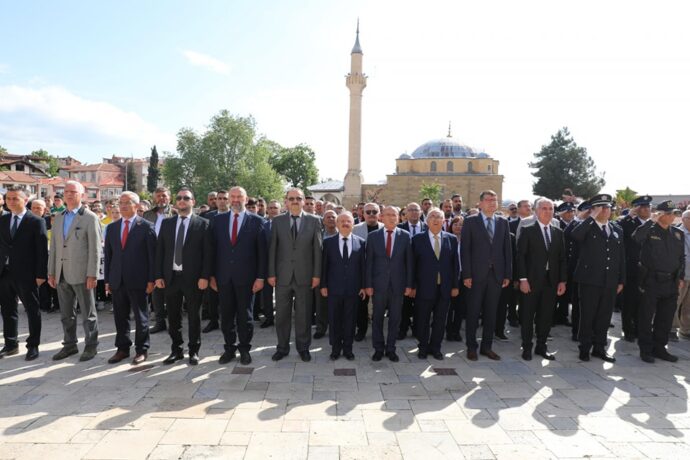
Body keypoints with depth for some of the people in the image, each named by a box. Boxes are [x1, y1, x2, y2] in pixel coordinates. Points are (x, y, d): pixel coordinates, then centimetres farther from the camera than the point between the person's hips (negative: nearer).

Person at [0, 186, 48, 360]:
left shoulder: (36, 221, -6)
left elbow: (42, 250, -8)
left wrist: (41, 274, -12)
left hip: (26, 274, -5)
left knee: (32, 311, 6)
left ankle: (33, 346, 16)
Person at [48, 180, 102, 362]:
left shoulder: (90, 218, -6)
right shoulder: (58, 218, 13)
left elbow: (95, 248, -11)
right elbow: (53, 247, 15)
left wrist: (92, 275, -15)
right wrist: (51, 272, 10)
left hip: (81, 274, -6)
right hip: (62, 274, 6)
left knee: (88, 313, 4)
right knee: (66, 313, 15)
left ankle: (91, 345, 16)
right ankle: (69, 345, 28)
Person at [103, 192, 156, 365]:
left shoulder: (146, 226, -4)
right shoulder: (112, 227, 11)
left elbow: (152, 254, -6)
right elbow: (108, 255, 12)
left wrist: (151, 279, -9)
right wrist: (107, 279, 8)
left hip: (137, 280, -4)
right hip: (117, 280, 5)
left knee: (140, 316, 5)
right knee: (120, 317, 12)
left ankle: (142, 349, 17)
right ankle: (122, 349, 25)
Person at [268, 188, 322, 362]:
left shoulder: (314, 221, 1)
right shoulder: (277, 221, 3)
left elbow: (317, 249, 0)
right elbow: (272, 249, 2)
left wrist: (317, 274, -4)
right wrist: (271, 274, -2)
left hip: (304, 276, -1)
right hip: (283, 276, 1)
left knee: (304, 314, 9)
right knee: (282, 314, 10)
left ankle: (303, 347, 25)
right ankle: (282, 347, 25)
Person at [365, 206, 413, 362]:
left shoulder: (405, 236, 1)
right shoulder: (373, 236, 1)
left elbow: (409, 262, 2)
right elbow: (369, 262, 0)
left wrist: (409, 284, -2)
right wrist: (368, 284, -4)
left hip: (397, 284, 0)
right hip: (379, 283, 0)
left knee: (395, 318, 8)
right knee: (377, 318, 9)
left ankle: (390, 349, 22)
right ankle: (378, 349, 23)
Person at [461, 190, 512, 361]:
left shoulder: (503, 222, 10)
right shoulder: (470, 221, 0)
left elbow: (507, 250, 9)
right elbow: (465, 249, -4)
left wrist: (508, 274, 3)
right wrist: (466, 275, -10)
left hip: (496, 275, 3)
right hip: (477, 274, -3)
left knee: (491, 313, 10)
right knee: (473, 312, 4)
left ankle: (487, 346, 22)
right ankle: (471, 347, 17)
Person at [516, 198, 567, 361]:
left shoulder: (558, 233, 11)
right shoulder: (528, 231, -2)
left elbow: (562, 258, 10)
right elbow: (521, 256, -6)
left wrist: (562, 280, 3)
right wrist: (523, 279, -13)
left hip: (551, 281, 4)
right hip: (532, 280, -4)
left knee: (546, 316, 9)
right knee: (528, 315, 4)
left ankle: (541, 346, 22)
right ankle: (527, 347, 16)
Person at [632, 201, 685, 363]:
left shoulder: (678, 233, 10)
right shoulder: (649, 231, -6)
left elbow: (682, 257, 16)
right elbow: (636, 237, -30)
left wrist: (681, 277, 11)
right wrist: (651, 221, -25)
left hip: (671, 283, 5)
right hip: (651, 281, -5)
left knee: (666, 318, 12)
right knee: (646, 317, 3)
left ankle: (659, 348, 26)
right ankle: (645, 349, 14)